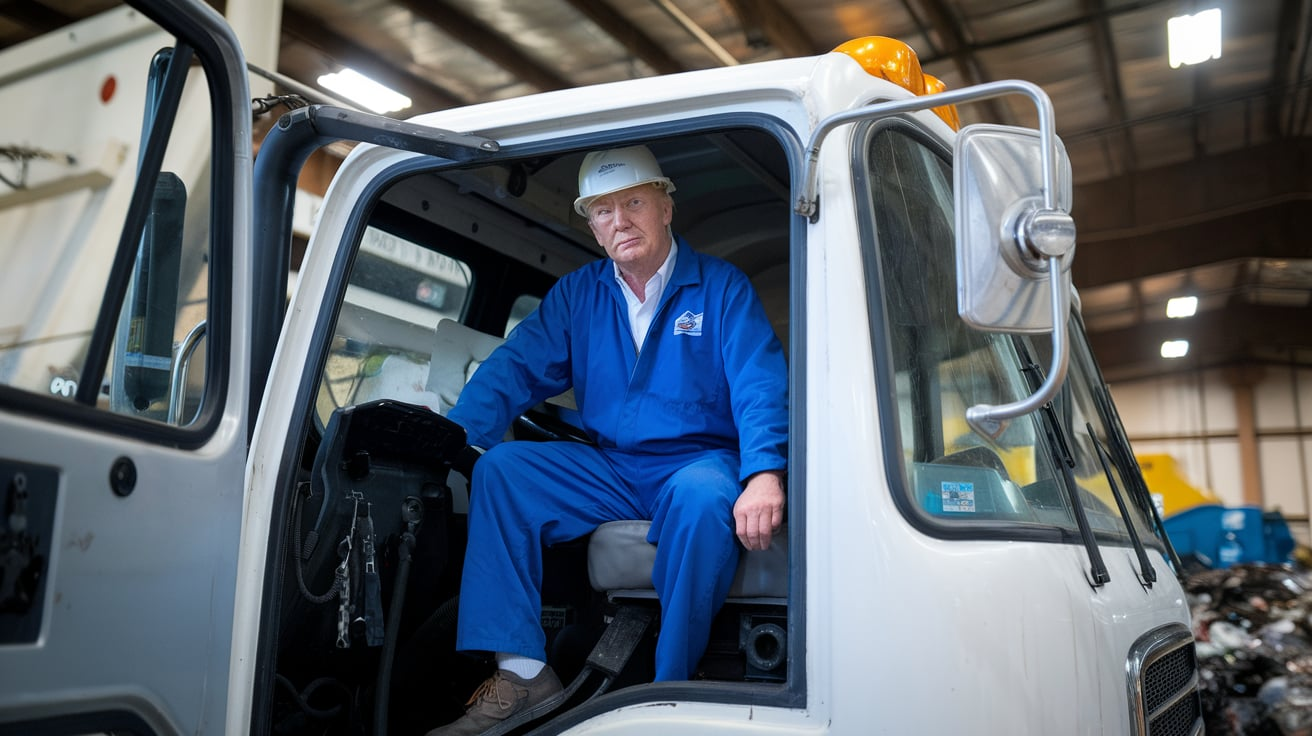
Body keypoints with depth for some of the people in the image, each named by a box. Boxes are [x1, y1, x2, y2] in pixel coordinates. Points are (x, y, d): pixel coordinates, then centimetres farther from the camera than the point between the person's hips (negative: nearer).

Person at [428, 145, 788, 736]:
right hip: (607, 467, 4)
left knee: (706, 498, -38)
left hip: (697, 461, -3)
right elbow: (517, 370, 0)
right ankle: (521, 670, -19)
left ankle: (671, 688, -22)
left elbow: (760, 384, -13)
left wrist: (765, 472, -32)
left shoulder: (721, 286, -2)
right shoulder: (576, 294, 10)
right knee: (499, 468, -17)